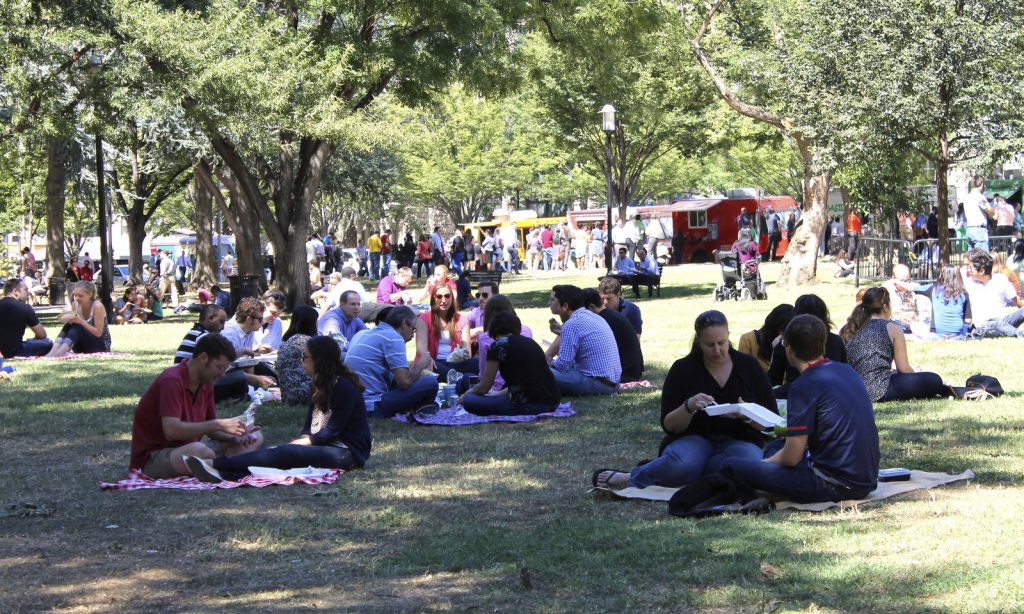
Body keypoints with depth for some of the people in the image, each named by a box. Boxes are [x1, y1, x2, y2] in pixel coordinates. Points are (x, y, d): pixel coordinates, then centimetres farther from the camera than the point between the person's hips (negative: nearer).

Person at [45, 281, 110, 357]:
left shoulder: (97, 306, -18)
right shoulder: (75, 305, -1)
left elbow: (98, 333, -19)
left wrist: (81, 321, -30)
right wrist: (68, 318, -22)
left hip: (101, 345, -6)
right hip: (84, 345, 6)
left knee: (76, 327, -30)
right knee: (69, 325, -21)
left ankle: (58, 353, -52)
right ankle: (52, 352, -42)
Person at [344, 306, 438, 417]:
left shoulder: (361, 334, 16)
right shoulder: (393, 338, -9)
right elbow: (404, 381, -18)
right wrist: (420, 366, 3)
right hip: (372, 406, -9)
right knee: (430, 383, -8)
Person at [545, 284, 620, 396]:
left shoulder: (571, 325, -15)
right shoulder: (593, 316, 13)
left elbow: (563, 365, -15)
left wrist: (550, 362, 6)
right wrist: (562, 331, 22)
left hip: (597, 383, -10)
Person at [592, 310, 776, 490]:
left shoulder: (748, 365, 4)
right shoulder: (683, 369, 1)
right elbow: (669, 425, -1)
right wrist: (689, 406, -22)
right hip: (694, 438, -2)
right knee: (681, 462, -40)